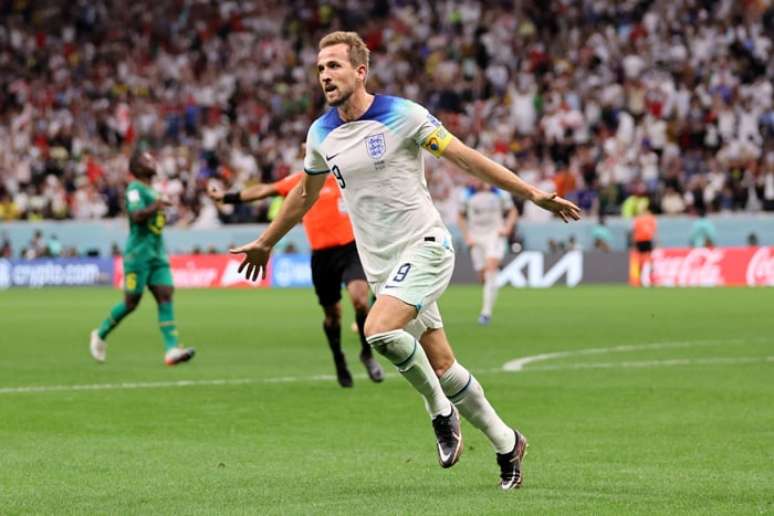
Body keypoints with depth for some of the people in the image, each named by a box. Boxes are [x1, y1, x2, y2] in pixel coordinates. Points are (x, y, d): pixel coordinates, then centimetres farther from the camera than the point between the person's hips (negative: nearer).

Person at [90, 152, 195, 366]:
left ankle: (172, 350, -17)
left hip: (157, 254, 8)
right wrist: (153, 208, -39)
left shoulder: (151, 191, 20)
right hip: (139, 253, -8)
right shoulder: (135, 189, -8)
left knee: (166, 296, -8)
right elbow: (136, 215, -24)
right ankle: (100, 335, 20)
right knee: (132, 302, -3)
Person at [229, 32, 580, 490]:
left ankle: (440, 409, -5)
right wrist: (265, 242, 33)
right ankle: (506, 444, 21)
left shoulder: (403, 116, -10)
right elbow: (306, 193, 24)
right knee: (440, 364, 5)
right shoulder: (322, 134, 6)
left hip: (424, 246, -5)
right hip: (381, 264, 6)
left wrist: (533, 194, -11)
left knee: (379, 330, -28)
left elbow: (467, 158, -8)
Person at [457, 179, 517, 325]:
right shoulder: (467, 194, 1)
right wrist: (467, 237, 1)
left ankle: (486, 312, -24)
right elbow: (461, 216, 12)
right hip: (476, 238, 3)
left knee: (490, 270, -21)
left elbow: (512, 211, 10)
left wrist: (507, 228, -5)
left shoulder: (499, 192, -2)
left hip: (495, 235, -3)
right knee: (483, 277, 2)